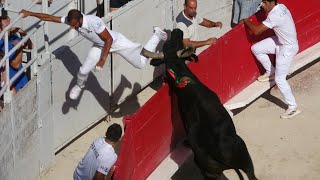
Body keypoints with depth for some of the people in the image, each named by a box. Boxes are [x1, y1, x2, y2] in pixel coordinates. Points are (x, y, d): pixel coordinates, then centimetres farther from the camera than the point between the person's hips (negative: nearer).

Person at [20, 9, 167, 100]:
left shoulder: (93, 22, -42)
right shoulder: (71, 20, -24)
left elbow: (109, 40, -32)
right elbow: (50, 18, -17)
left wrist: (102, 60, -34)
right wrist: (30, 14, -19)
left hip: (116, 42, -5)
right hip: (100, 45, 5)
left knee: (140, 63, 10)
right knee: (84, 70, -8)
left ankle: (156, 35, 33)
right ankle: (80, 86, 30)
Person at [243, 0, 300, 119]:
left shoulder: (274, 16, -33)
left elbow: (257, 31, -26)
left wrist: (246, 21, -12)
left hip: (288, 48, -9)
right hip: (280, 40, 9)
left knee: (280, 79, -4)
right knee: (256, 49, 8)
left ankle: (293, 108, 7)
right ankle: (271, 72, 27)